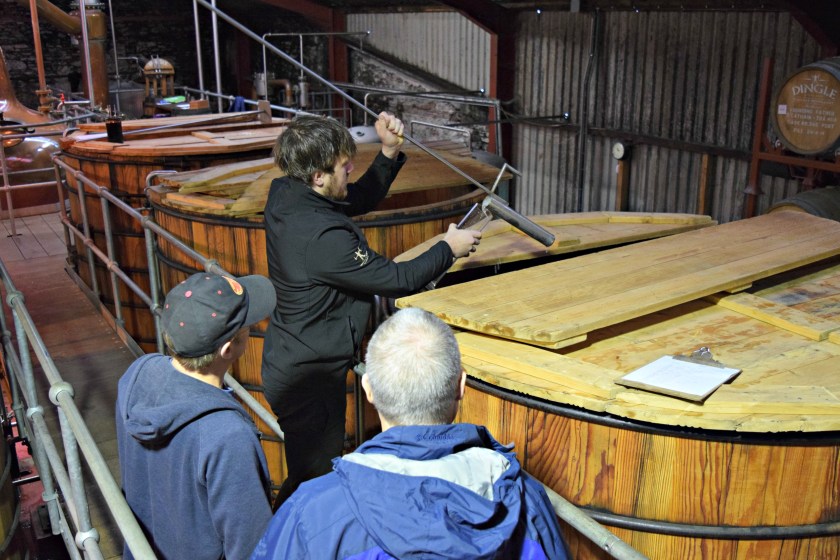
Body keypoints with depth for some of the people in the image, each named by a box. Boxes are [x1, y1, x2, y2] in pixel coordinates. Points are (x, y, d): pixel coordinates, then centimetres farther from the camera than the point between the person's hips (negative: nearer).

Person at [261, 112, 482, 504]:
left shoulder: (284, 194, -4)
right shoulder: (322, 236, -32)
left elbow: (361, 199, 9)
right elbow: (397, 280, -23)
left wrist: (390, 151, -4)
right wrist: (449, 248, -8)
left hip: (289, 363, 10)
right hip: (308, 379, -10)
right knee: (314, 480, 8)